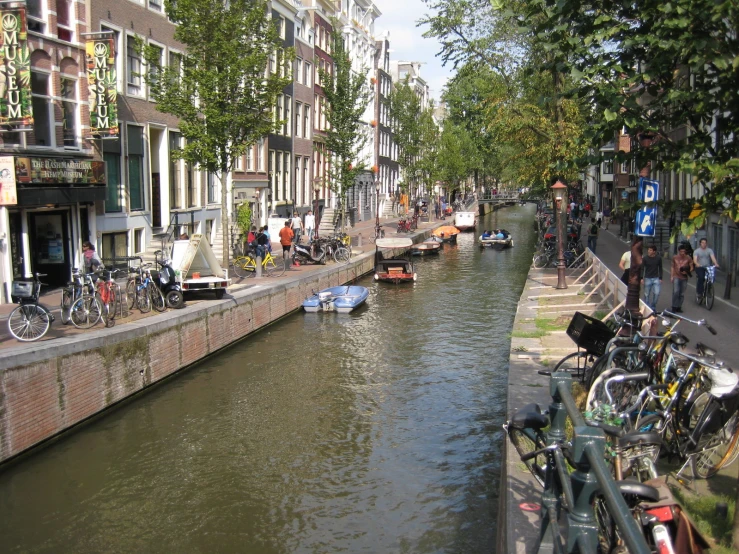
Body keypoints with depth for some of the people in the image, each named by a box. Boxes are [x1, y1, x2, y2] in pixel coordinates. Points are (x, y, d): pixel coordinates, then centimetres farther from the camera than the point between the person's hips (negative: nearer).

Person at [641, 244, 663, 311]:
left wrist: (660, 278, 5)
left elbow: (660, 268, 9)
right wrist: (642, 278, -10)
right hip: (647, 278, -1)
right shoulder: (645, 259, -3)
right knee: (647, 294, 3)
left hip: (656, 278, 1)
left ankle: (653, 307, 12)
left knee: (657, 293, -6)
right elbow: (642, 269, -1)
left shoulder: (658, 259, 1)